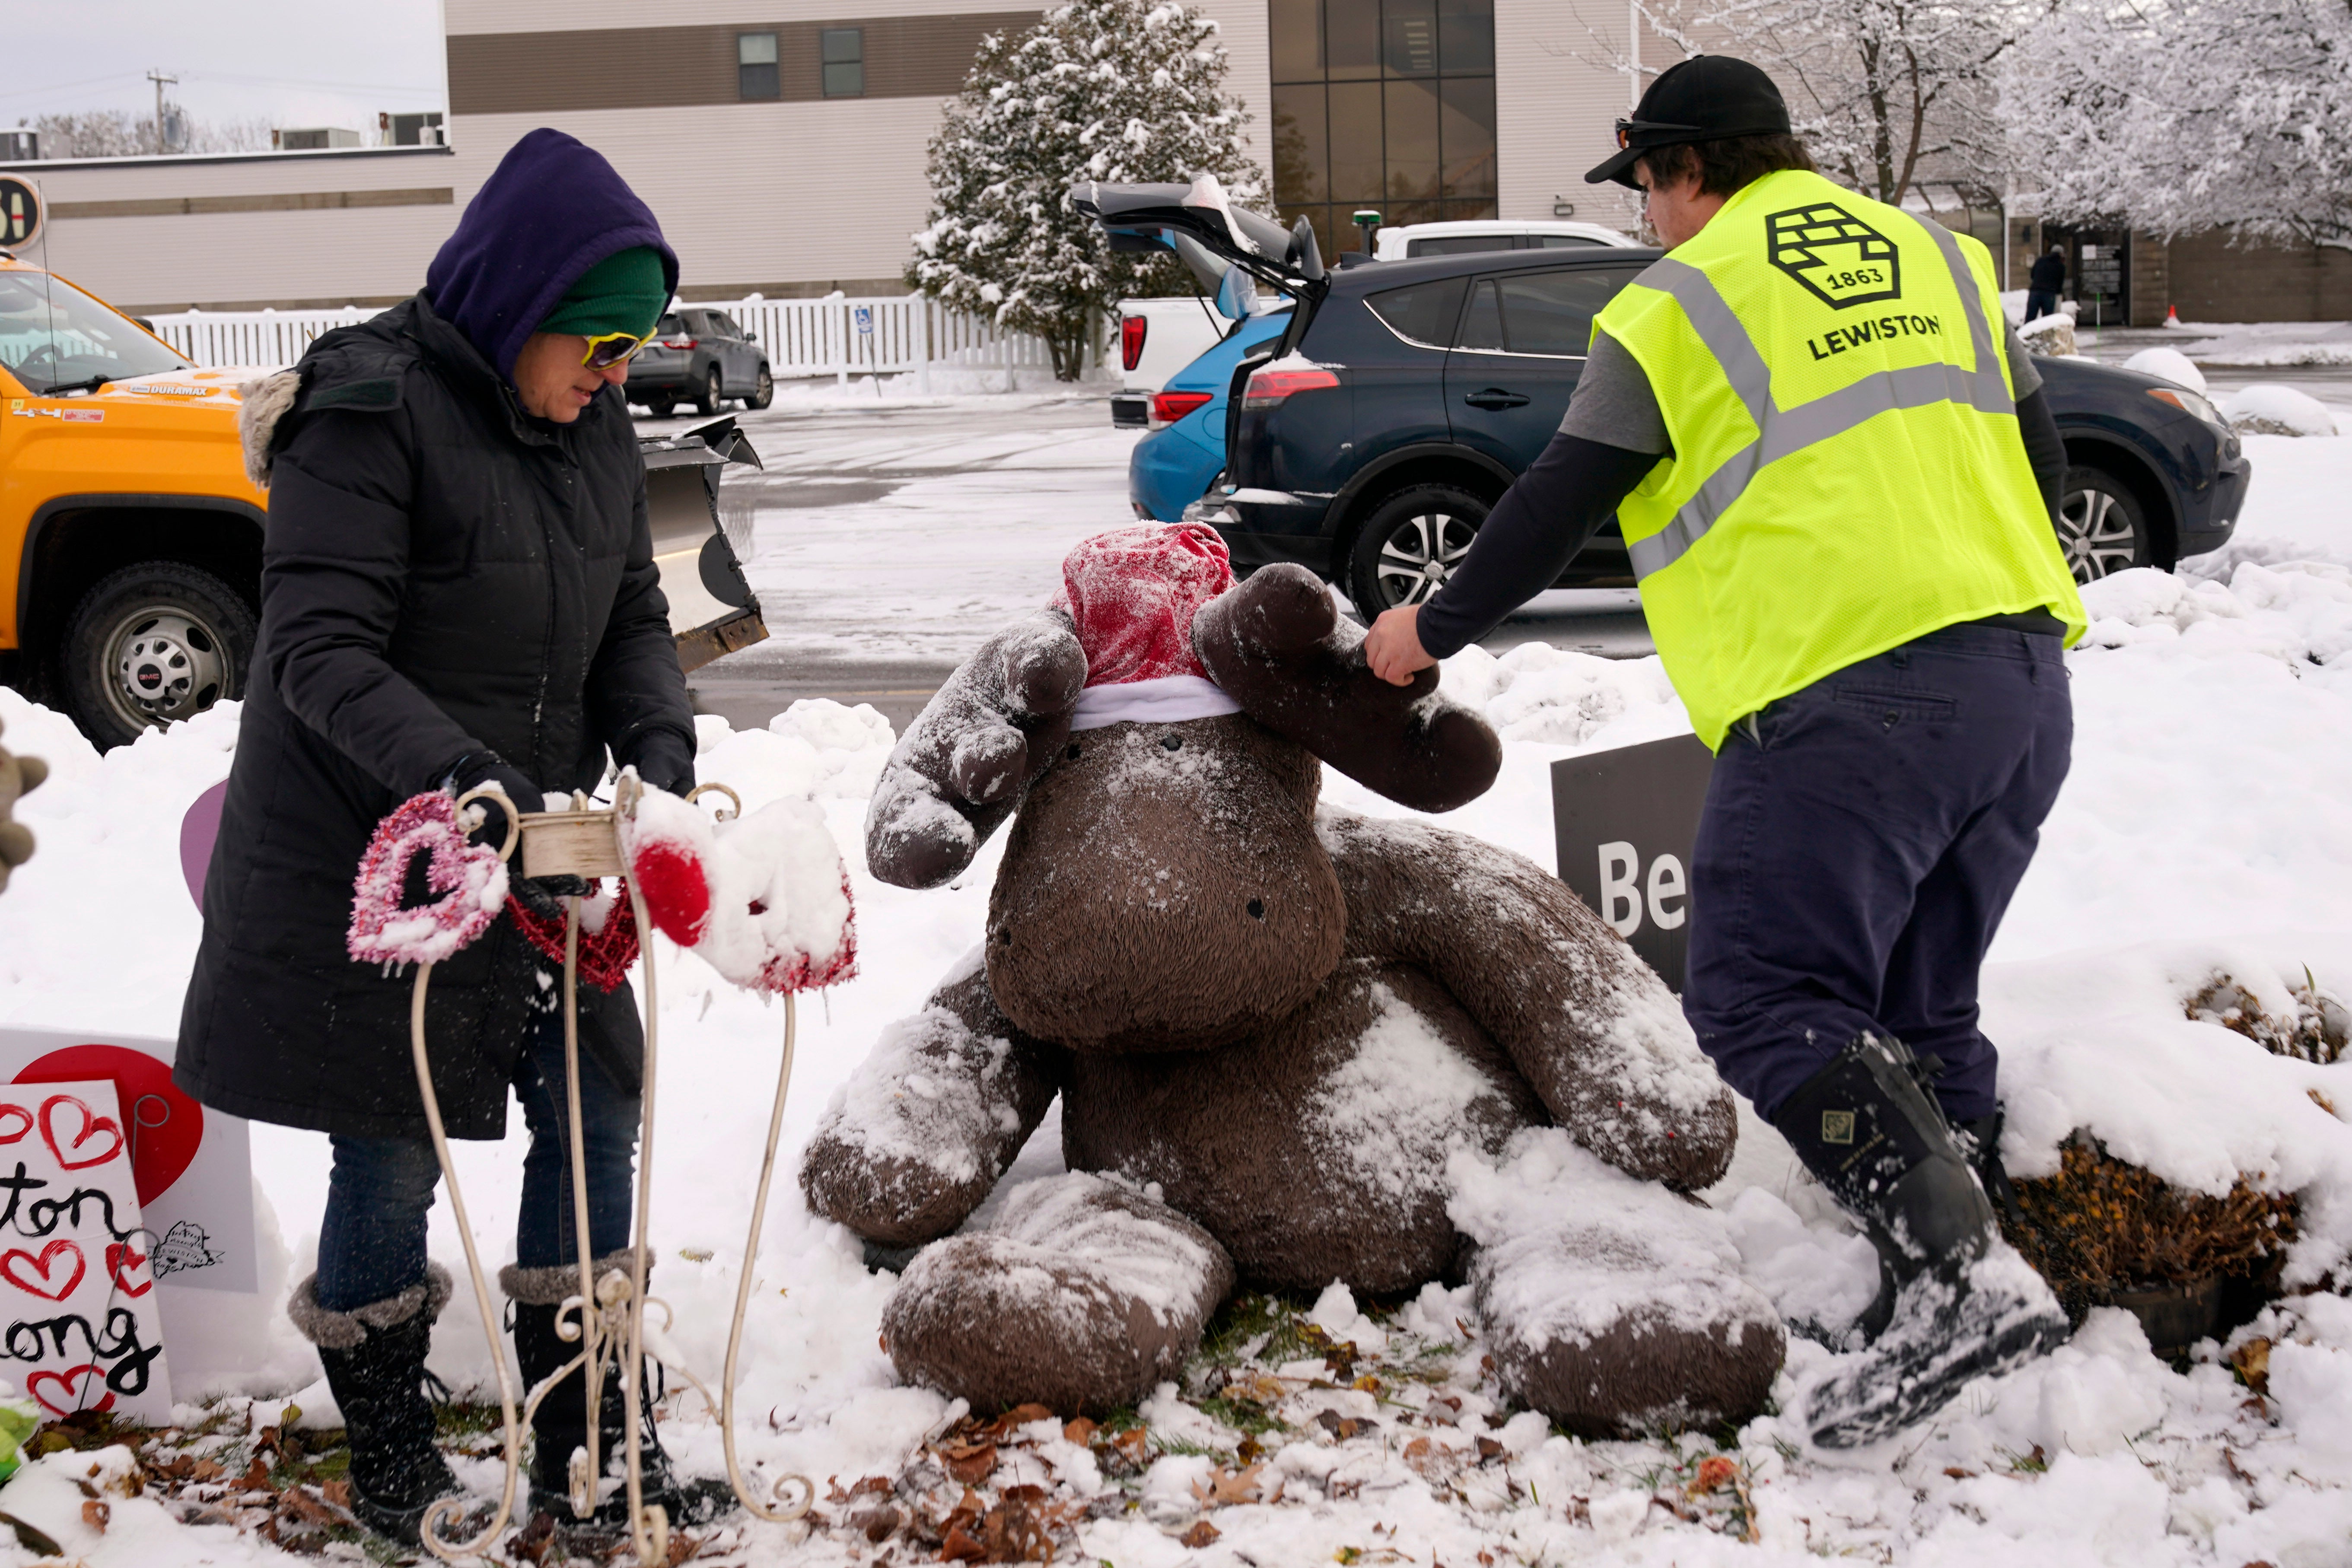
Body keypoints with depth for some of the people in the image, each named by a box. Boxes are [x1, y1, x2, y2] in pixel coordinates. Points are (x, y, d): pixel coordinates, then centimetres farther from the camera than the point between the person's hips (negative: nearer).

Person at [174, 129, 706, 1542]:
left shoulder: (597, 429, 5)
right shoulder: (370, 414, -18)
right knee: (396, 1156, 3)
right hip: (366, 862, -7)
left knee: (597, 1114, 8)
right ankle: (390, 1465, 22)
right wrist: (468, 780, -34)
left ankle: (588, 1447, 22)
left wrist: (659, 748, -10)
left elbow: (633, 618, 10)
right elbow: (323, 653, -23)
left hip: (535, 845, 7)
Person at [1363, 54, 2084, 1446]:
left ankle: (1957, 1273, -21)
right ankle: (1970, 1261, 15)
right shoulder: (1941, 260, 19)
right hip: (2023, 678, 7)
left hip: (1840, 695, -7)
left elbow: (1555, 515, 7)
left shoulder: (1671, 309, 3)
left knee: (1769, 1007, -7)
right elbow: (2041, 464, 21)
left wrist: (1431, 629, 21)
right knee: (1921, 1003, 17)